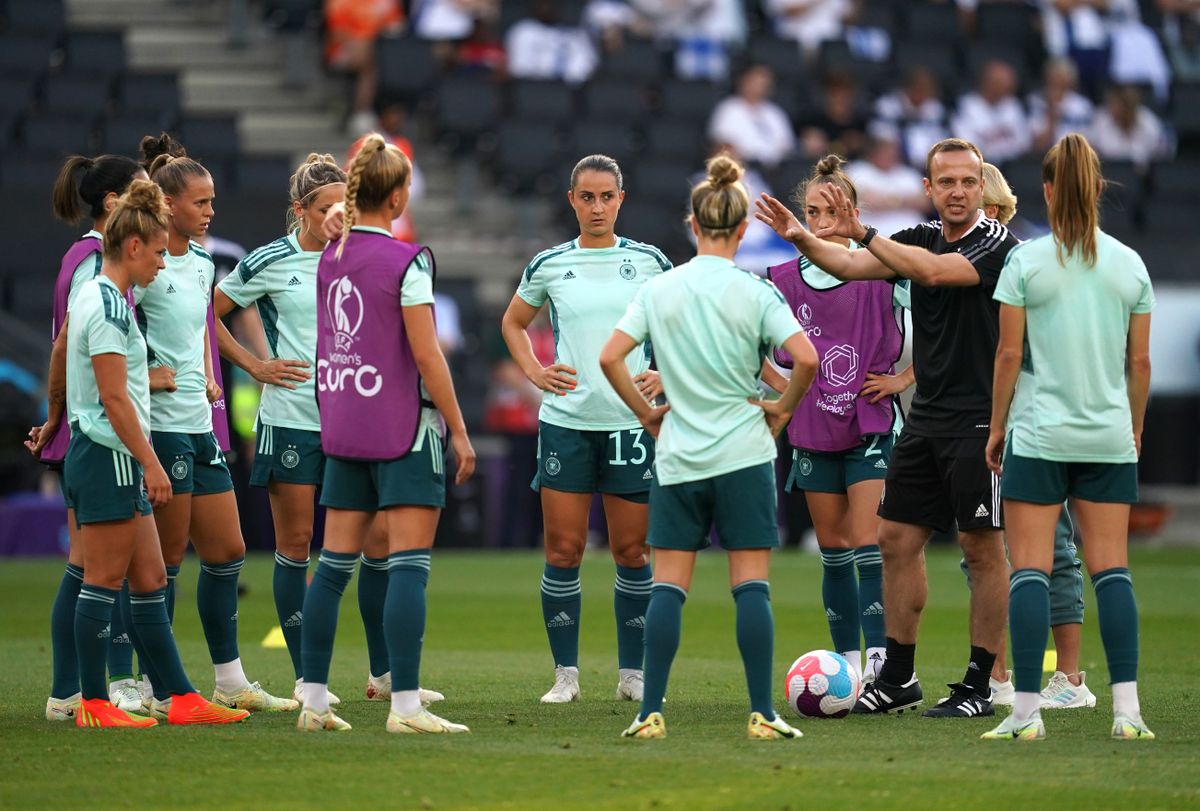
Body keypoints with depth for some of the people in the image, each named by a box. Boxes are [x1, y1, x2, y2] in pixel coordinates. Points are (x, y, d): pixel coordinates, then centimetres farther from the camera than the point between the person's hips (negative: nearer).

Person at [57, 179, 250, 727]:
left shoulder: (93, 297, 15)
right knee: (105, 580, -5)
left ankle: (180, 697, 11)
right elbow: (114, 398, -19)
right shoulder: (109, 305, -16)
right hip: (109, 456, -10)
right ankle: (93, 704, 0)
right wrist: (151, 463, -18)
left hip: (112, 460, 10)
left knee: (150, 580, 9)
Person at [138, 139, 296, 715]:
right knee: (166, 557, -3)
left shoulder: (202, 263, 12)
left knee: (227, 551, 10)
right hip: (160, 425, -9)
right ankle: (159, 689, 4)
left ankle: (230, 680, 17)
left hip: (199, 425, 9)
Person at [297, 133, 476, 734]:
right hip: (402, 426, -7)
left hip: (341, 425, 7)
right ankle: (405, 704, -10)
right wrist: (459, 430, -8)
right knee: (408, 566, -5)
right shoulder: (406, 261, -12)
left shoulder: (329, 257, 7)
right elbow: (425, 354, -13)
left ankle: (313, 701, 9)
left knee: (334, 565, 9)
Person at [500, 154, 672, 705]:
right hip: (565, 420, 0)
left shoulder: (648, 261, 2)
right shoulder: (549, 266, 4)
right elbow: (513, 322, 19)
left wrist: (666, 374, -4)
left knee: (631, 552, 2)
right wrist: (533, 371, 3)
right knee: (563, 550, -2)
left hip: (631, 422, 0)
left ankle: (632, 672, 12)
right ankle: (565, 673, 6)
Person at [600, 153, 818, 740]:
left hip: (678, 458, 2)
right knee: (751, 586, -1)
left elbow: (610, 358, -4)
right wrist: (782, 409, 0)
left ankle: (650, 713, 0)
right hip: (744, 454, -2)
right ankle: (762, 714, -4)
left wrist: (645, 412, 7)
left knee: (668, 586, 4)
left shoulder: (658, 290, 1)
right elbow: (806, 358, -16)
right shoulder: (756, 293, -6)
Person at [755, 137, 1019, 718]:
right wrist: (803, 239, -16)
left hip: (979, 420, -7)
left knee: (983, 549, -2)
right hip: (925, 418, 7)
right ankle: (897, 678, 15)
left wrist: (864, 232, -22)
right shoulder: (921, 237, 10)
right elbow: (853, 266, 1)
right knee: (897, 539, 6)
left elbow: (936, 271, -25)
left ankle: (979, 685, 4)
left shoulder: (998, 244, -10)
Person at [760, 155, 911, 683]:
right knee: (833, 550, 7)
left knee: (869, 545, -13)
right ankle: (847, 660, 13)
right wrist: (782, 386, 4)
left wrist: (903, 378, -7)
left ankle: (880, 658, -16)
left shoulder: (881, 273, -8)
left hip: (873, 429, -3)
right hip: (813, 434, 4)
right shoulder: (784, 280, 1)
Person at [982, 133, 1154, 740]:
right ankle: (1127, 710, -2)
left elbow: (1009, 355, -5)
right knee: (1111, 569, 4)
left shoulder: (1026, 262, -6)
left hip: (1039, 435, -3)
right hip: (1109, 439, 3)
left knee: (1030, 569, -1)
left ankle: (1026, 711, -6)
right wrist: (1135, 428, 18)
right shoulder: (1129, 265, 3)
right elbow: (1140, 360, 7)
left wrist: (997, 426, 5)